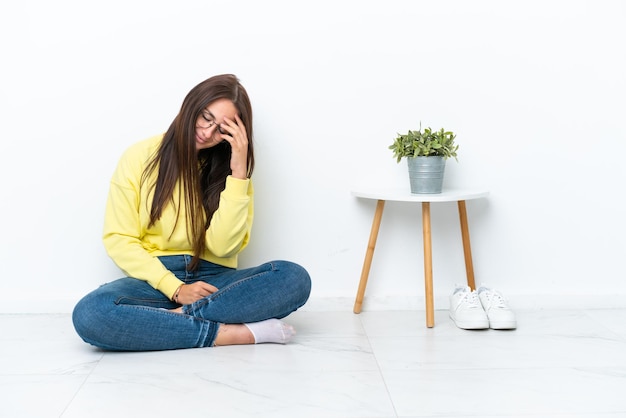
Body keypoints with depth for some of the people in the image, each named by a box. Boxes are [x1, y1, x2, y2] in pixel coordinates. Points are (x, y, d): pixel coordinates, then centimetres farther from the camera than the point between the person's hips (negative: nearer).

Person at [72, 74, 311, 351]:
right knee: (90, 314, -34)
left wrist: (238, 173, -15)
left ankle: (180, 318, -26)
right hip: (156, 280, -1)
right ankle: (228, 333, -29)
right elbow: (119, 239, -3)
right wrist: (175, 288, -15)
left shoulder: (229, 168, 4)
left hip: (213, 280, 1)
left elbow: (224, 246, -9)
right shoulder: (140, 157, 0)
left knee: (294, 278, -26)